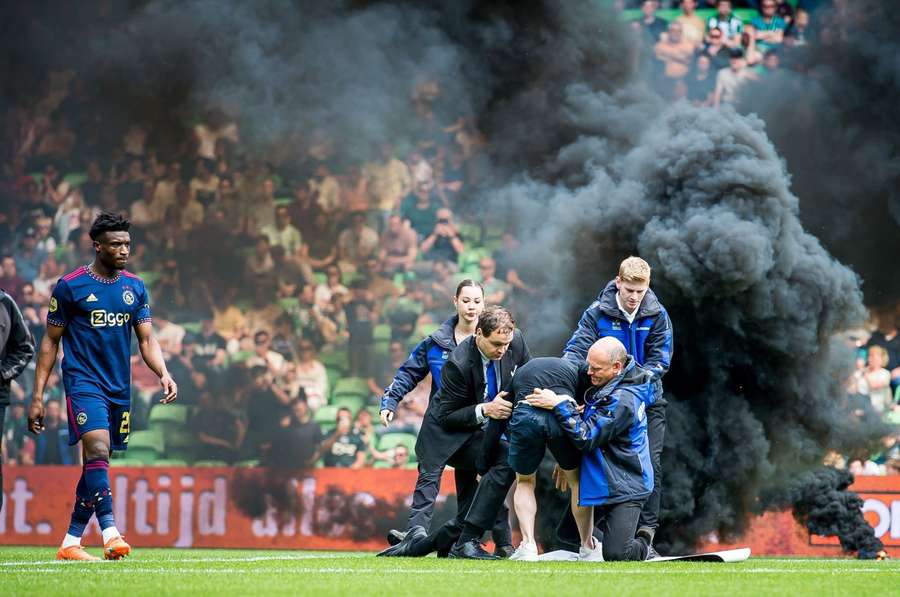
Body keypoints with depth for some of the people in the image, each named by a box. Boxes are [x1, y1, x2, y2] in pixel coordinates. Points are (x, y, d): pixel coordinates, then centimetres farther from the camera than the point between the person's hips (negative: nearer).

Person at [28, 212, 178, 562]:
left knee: (96, 464, 6)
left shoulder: (135, 288, 9)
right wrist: (37, 396, -3)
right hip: (83, 383, -5)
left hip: (119, 388, 5)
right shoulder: (70, 286, -3)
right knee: (98, 450, -23)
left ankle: (71, 542, 15)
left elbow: (147, 340, 9)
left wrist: (163, 374, -11)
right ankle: (110, 535, -31)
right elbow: (50, 341, 1)